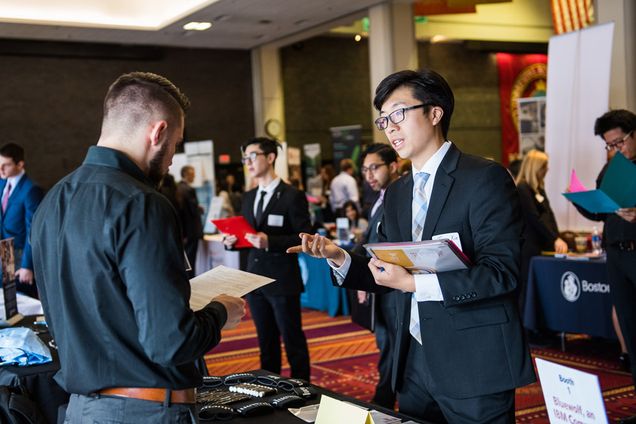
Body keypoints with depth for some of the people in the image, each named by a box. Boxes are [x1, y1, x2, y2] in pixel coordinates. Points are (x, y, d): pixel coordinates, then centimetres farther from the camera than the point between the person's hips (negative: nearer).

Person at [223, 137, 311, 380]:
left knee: (293, 341, 3)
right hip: (255, 278, 7)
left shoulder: (292, 196, -9)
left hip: (282, 280, -6)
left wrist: (269, 242, -25)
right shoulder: (248, 197, 13)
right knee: (266, 341, 16)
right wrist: (232, 241, -4)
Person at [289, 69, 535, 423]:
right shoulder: (396, 193, 12)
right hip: (414, 362, 7)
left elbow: (501, 271, -19)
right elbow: (388, 274, 13)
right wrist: (339, 258, -4)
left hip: (475, 365, -6)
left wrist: (415, 283, -23)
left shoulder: (485, 178, -10)